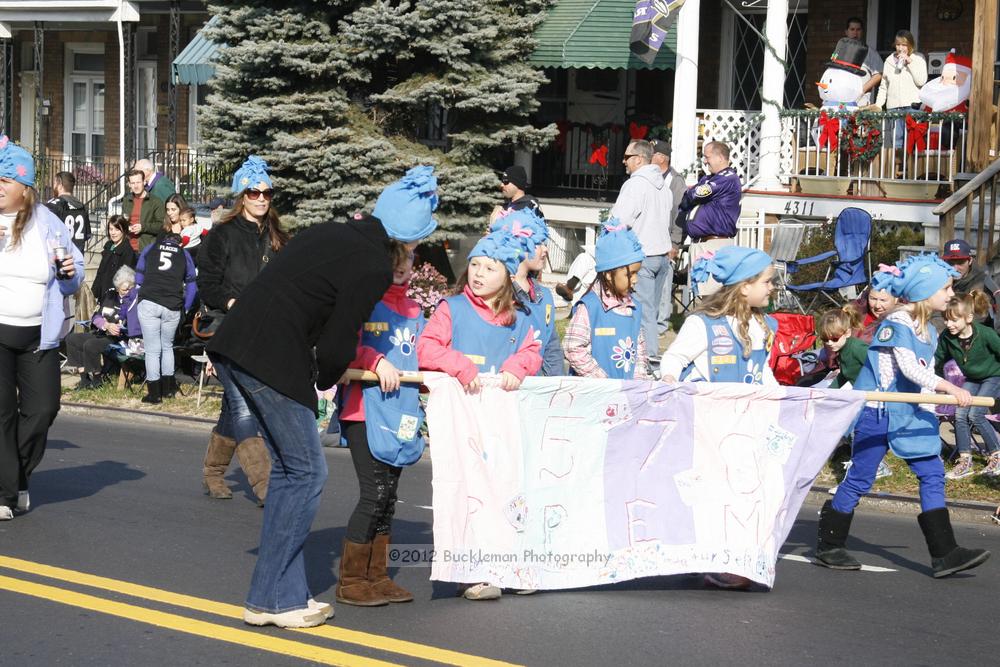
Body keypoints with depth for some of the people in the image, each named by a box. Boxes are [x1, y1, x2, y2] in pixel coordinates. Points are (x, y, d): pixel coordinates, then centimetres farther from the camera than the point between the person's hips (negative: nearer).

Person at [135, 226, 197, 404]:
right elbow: (191, 285, 15)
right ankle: (167, 389, 22)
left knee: (152, 350, 3)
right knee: (167, 346, 20)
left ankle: (154, 393, 3)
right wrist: (185, 308, 22)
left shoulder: (149, 249, 15)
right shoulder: (184, 254, 15)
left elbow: (138, 277, 19)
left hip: (148, 303, -1)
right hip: (173, 307, 1)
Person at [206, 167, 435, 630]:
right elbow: (337, 343, -10)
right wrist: (326, 379, 12)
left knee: (287, 469, 16)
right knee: (306, 473, 3)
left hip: (233, 346, 9)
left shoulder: (329, 231, 17)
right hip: (273, 360, -9)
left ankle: (286, 593, 18)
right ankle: (273, 599, 4)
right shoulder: (375, 269, -8)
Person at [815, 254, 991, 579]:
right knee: (859, 478, -1)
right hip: (877, 410, -8)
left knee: (932, 475, 1)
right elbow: (909, 368, -25)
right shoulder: (897, 323, -15)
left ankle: (944, 553, 1)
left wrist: (928, 413, 10)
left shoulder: (928, 332, 12)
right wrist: (949, 388, -30)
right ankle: (829, 545, 12)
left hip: (909, 414, 9)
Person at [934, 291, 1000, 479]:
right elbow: (938, 360, -1)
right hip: (972, 379, 5)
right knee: (960, 414, -8)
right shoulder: (946, 337, -19)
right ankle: (965, 463, 3)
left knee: (975, 414, -17)